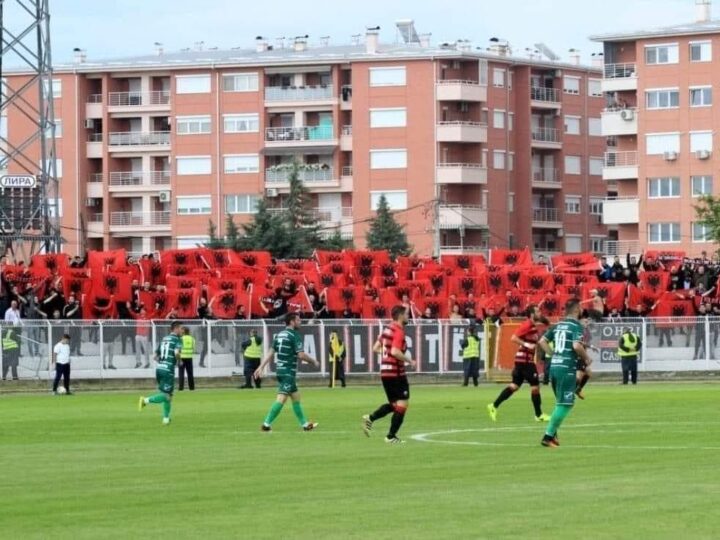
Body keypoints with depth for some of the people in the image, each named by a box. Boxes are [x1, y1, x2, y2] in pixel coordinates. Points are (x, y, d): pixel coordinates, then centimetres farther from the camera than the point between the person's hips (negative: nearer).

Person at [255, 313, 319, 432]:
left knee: (295, 397, 15)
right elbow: (301, 355, -16)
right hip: (288, 371, -9)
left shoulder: (279, 335, 12)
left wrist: (261, 367, 12)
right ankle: (266, 424, -14)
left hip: (280, 369, 9)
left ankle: (305, 424, 20)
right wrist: (313, 361, -2)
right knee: (282, 398, -10)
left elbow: (270, 353, 12)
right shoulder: (294, 335, -12)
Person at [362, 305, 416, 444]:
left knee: (393, 404, 19)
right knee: (402, 404, 0)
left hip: (385, 372, 9)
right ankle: (391, 436, 1)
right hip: (396, 373, -9)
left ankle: (370, 418, 3)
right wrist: (409, 361, -14)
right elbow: (395, 352, -26)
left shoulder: (387, 329, 13)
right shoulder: (399, 331, -14)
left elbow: (375, 348, 18)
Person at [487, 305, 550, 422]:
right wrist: (526, 345, -25)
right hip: (525, 360, -10)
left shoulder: (533, 327, 14)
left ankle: (494, 406, 9)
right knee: (535, 386, -2)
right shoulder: (527, 325, -15)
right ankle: (539, 415, 6)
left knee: (515, 385, 10)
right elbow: (513, 338, -21)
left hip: (522, 360, 10)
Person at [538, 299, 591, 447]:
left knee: (561, 402, 19)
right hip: (567, 368, -8)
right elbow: (577, 346, -22)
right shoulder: (576, 326, -8)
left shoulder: (558, 325, 13)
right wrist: (586, 358, -6)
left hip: (554, 367, 8)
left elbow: (542, 342, 13)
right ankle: (548, 436, -7)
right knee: (565, 404, -3)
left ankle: (552, 434, 13)